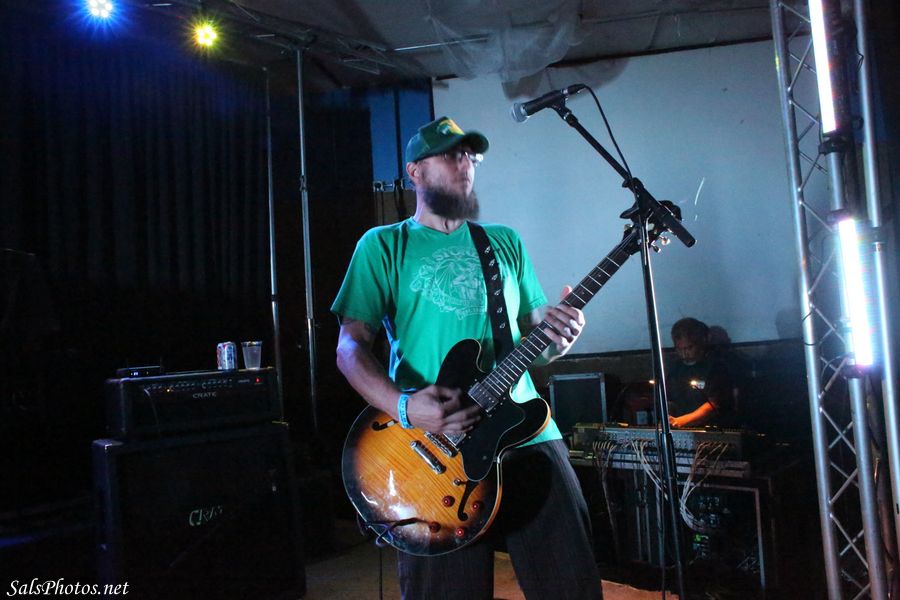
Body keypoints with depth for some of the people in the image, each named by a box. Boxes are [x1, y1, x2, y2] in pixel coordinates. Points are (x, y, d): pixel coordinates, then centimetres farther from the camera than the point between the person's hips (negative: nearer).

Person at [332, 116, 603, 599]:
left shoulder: (505, 242, 17)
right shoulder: (384, 245, 5)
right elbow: (351, 346, -3)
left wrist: (556, 338, -6)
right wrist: (402, 406, -20)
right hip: (434, 446, -3)